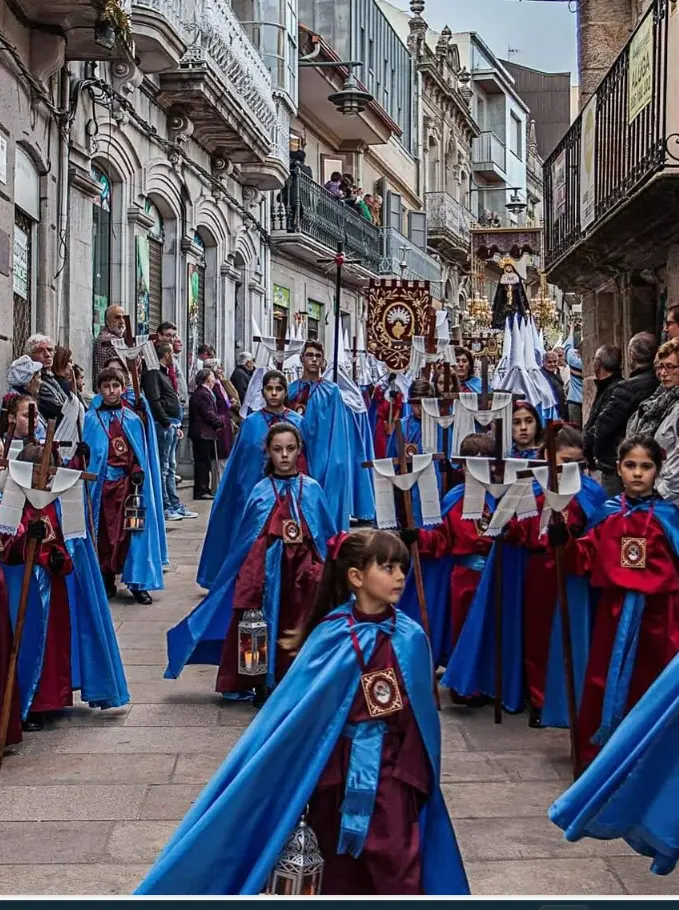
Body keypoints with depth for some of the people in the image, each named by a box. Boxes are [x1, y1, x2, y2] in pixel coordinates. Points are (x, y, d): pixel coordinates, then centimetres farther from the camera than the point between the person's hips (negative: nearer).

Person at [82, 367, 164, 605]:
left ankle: (137, 582, 2)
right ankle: (106, 580, 13)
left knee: (129, 530, -2)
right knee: (104, 530, 3)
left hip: (126, 481, 1)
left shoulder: (132, 419, 6)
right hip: (101, 481, -1)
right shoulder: (91, 419, 3)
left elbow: (139, 453, 8)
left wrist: (138, 473, -6)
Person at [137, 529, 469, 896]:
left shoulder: (410, 637, -5)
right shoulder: (331, 636, -11)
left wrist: (417, 776, 2)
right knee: (340, 868, 14)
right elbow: (292, 706, -8)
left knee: (398, 871, -1)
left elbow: (421, 712, 3)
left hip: (391, 768, 1)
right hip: (338, 765, -1)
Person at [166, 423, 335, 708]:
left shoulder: (312, 490, 3)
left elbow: (328, 537, 7)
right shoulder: (261, 492, 2)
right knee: (265, 628, 4)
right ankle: (262, 687, 18)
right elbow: (243, 540, 7)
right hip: (265, 572, 0)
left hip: (303, 573, 0)